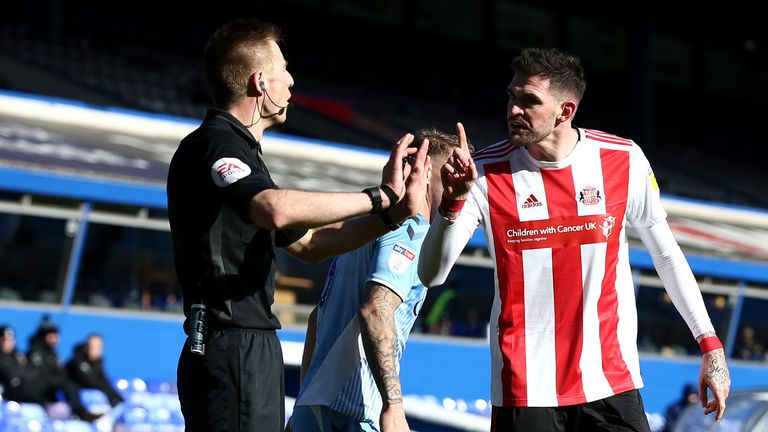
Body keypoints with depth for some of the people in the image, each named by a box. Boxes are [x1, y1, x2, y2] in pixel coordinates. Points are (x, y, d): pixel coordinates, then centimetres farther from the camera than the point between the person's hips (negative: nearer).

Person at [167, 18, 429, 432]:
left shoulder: (237, 149, 22)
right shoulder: (213, 144, -11)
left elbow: (307, 243, 26)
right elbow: (277, 209, -32)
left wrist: (392, 213, 13)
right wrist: (379, 196, -22)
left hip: (252, 354, 10)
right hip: (233, 353, -10)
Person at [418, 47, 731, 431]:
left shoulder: (624, 161, -4)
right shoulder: (486, 172, -6)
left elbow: (665, 253, 9)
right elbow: (431, 274, -9)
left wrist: (710, 344, 7)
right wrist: (452, 201, -25)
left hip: (612, 381, 1)